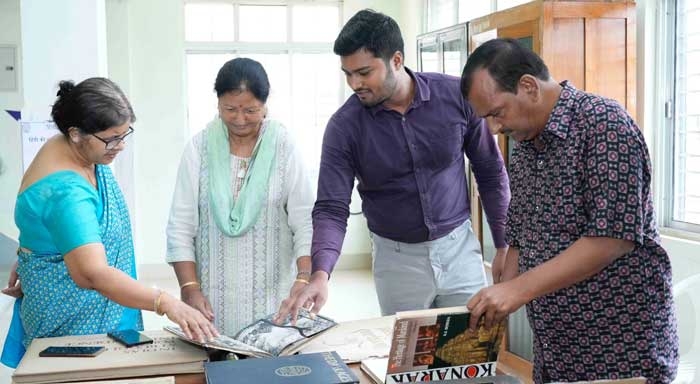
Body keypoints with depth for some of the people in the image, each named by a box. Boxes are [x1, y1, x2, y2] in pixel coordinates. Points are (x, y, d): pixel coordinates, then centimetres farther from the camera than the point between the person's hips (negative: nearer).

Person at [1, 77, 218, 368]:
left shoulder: (75, 150, -5)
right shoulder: (66, 191, -34)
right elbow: (92, 273, -45)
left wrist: (29, 260, 17)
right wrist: (167, 304, -52)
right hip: (75, 315, -9)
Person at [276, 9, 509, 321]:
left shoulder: (456, 96, -11)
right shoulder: (344, 126, -14)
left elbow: (491, 172, 0)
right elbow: (331, 208, -15)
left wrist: (504, 245, 2)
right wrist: (320, 273, -32)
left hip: (459, 246, 1)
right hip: (397, 257, 0)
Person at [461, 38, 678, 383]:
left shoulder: (604, 124, -16)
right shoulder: (523, 148, 9)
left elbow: (613, 238, -24)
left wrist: (518, 289, -25)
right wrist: (493, 310, -1)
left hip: (621, 350, -7)